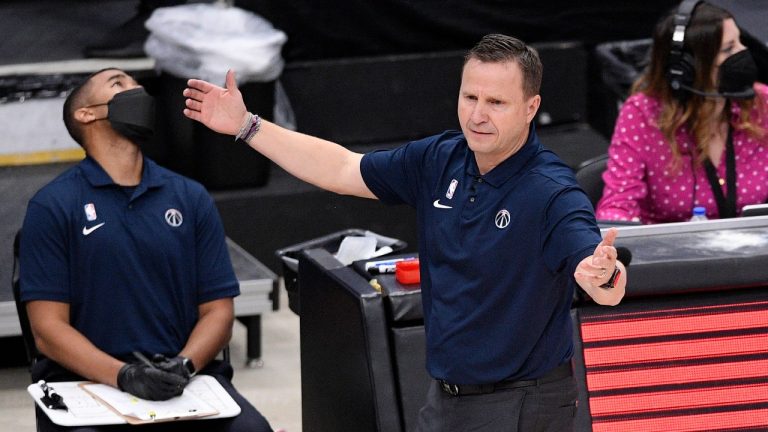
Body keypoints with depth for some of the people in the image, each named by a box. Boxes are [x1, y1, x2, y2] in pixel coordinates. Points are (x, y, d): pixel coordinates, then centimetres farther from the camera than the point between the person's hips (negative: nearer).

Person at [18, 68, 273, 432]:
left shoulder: (191, 197, 13)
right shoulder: (52, 206, 3)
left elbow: (218, 311, 10)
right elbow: (48, 328, -3)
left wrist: (184, 365, -10)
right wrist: (123, 375, -18)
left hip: (186, 379, 2)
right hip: (86, 381, -2)